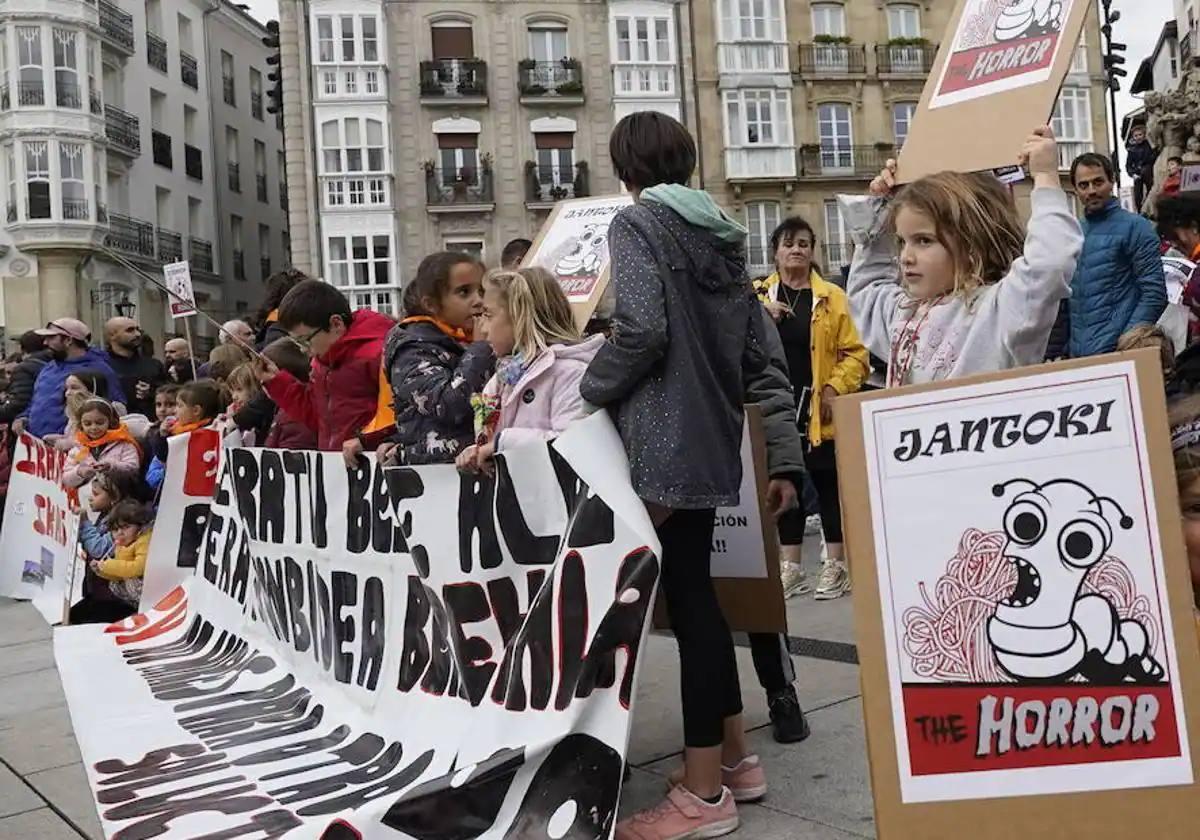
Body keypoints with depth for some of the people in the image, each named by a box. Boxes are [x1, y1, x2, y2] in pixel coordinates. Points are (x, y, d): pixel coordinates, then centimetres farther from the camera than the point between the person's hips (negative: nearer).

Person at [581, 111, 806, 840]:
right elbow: (765, 359, 12)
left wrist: (590, 391, -3)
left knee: (687, 603, -3)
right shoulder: (721, 233, 17)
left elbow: (642, 331, -20)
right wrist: (786, 457, 13)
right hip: (712, 441, 8)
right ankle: (736, 759, 27)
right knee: (696, 595, 16)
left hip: (667, 442, -8)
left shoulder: (636, 222, -4)